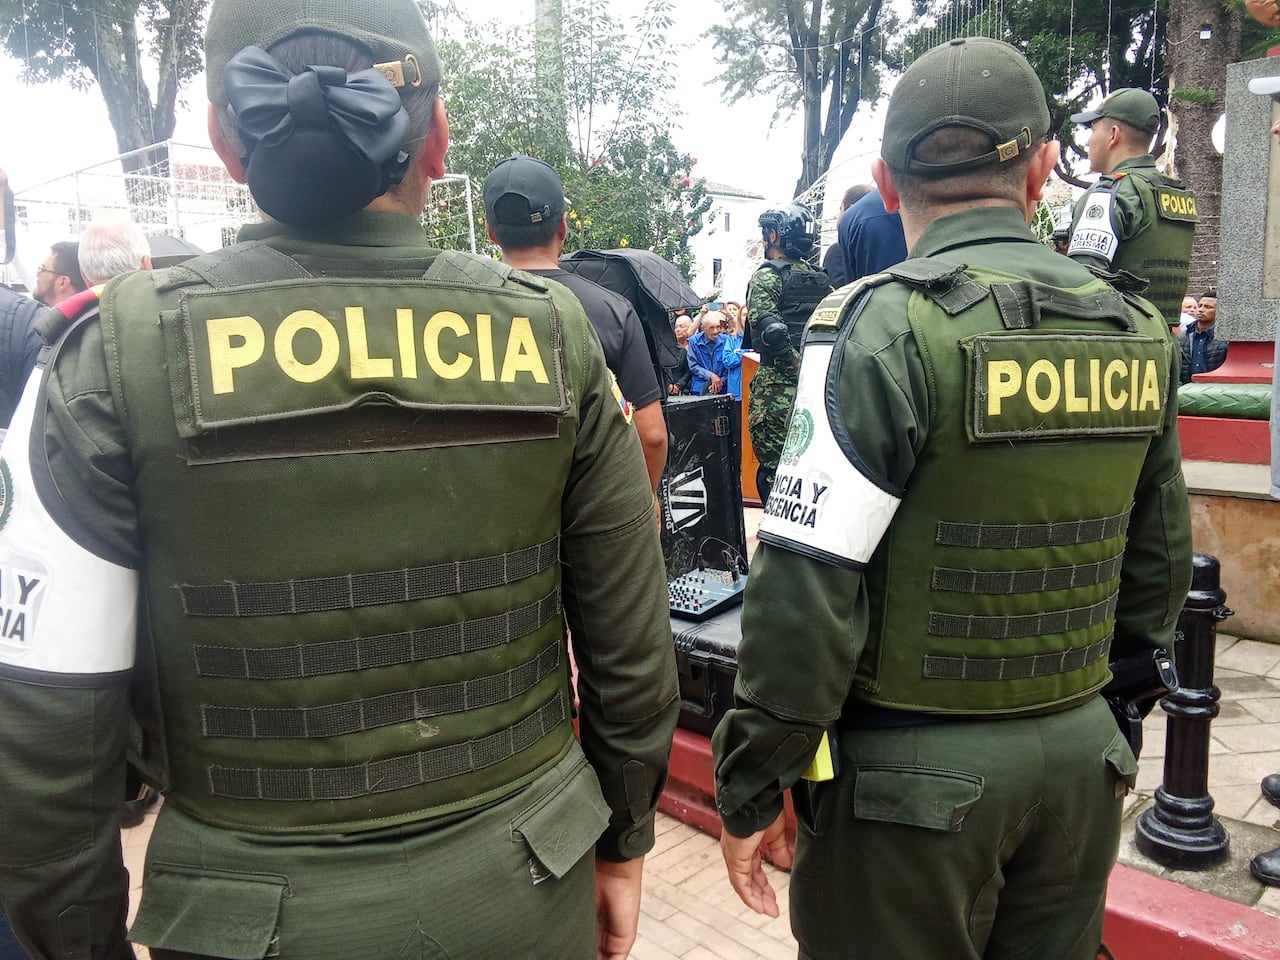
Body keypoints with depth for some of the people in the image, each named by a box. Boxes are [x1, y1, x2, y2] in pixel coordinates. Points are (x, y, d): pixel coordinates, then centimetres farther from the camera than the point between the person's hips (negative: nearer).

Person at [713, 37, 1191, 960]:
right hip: (1081, 762, 6)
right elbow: (1160, 570, 11)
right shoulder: (1137, 332, 2)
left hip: (915, 776, -5)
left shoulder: (881, 327, -17)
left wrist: (748, 789, -9)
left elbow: (806, 596, -21)